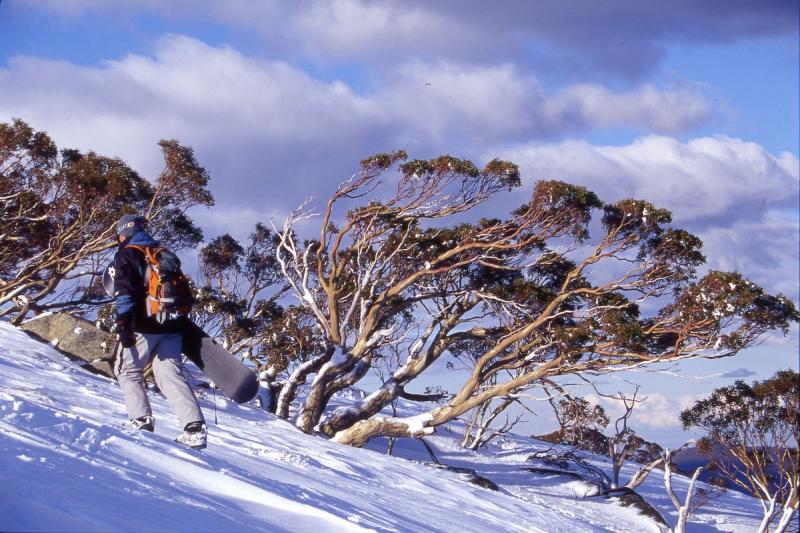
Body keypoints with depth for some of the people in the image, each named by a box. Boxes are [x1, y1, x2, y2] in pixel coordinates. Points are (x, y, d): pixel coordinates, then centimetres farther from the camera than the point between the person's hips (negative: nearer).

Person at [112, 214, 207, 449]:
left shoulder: (126, 255, 0)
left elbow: (124, 293, -12)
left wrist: (123, 324, -15)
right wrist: (181, 321, 27)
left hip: (143, 327, -5)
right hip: (171, 327, 5)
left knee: (129, 371, 13)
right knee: (171, 374, 1)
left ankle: (142, 420, -2)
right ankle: (195, 427, -13)